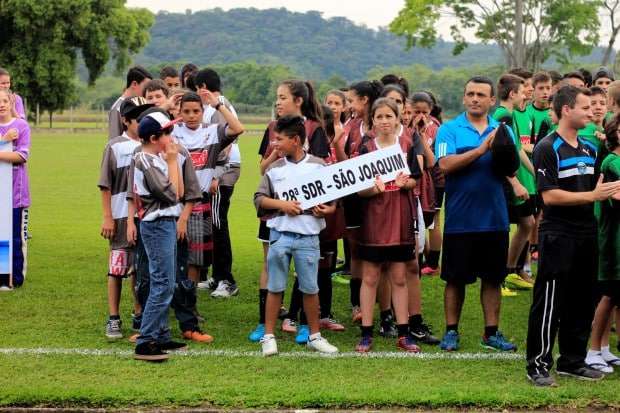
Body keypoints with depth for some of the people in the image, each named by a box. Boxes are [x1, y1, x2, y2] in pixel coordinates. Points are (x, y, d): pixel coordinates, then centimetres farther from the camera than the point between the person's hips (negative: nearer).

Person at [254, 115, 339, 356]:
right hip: (280, 234, 1)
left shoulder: (319, 166, 3)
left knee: (310, 288, 5)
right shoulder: (274, 169, 6)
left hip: (308, 235, -1)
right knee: (275, 287, 4)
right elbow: (259, 198, 6)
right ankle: (269, 336, 11)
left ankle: (315, 336, 18)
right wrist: (281, 204, -10)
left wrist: (327, 210, -13)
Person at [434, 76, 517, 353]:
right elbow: (445, 164, -17)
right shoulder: (449, 130, -2)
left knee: (493, 278, 9)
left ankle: (491, 333, 19)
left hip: (494, 218, 3)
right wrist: (481, 149, -21)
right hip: (460, 218, -3)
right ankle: (451, 331, 17)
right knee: (455, 278, 6)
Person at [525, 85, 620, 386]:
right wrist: (592, 196, -19)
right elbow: (549, 195, -18)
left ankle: (572, 361, 23)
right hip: (558, 235, -8)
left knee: (582, 302, 12)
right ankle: (538, 365, 3)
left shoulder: (589, 149, 14)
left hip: (586, 235, 8)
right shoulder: (548, 148, -10)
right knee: (549, 304, -4)